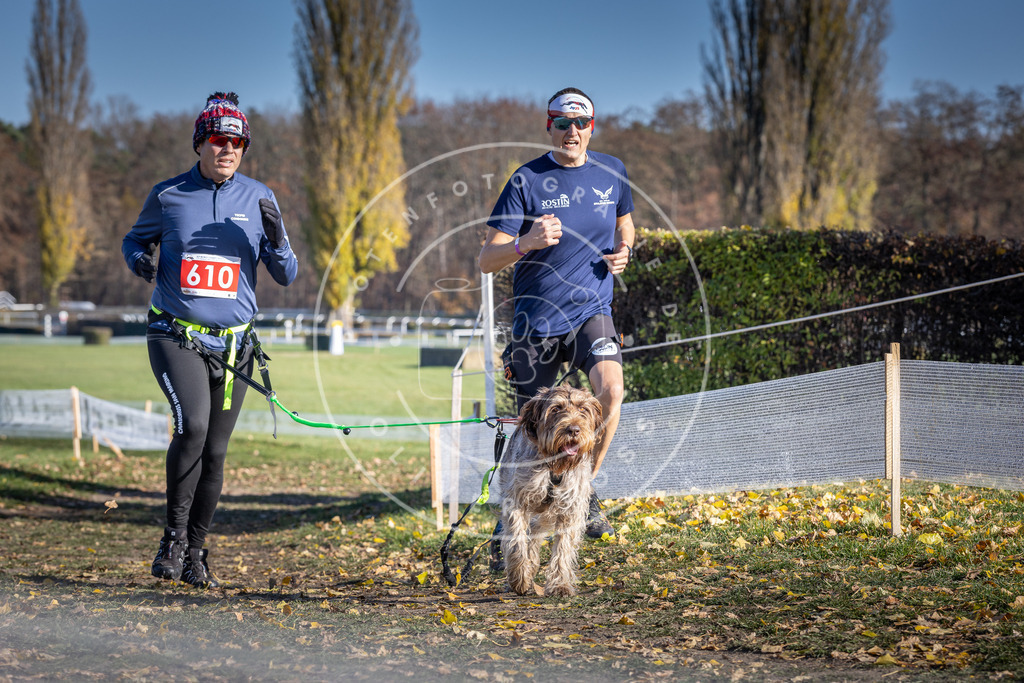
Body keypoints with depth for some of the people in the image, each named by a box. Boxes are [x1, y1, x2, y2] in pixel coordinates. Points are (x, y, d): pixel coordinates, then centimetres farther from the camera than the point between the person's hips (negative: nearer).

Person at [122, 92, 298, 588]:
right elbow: (135, 238, 18)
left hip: (233, 345, 3)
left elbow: (286, 276, 7)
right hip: (175, 336, -3)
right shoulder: (167, 195, 0)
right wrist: (139, 259, -6)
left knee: (214, 452, 5)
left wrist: (275, 239, -14)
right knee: (192, 425, -24)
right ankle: (173, 537, -8)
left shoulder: (259, 199, 4)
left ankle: (194, 554, 20)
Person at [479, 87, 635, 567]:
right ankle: (506, 532, 23)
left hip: (591, 311, 2)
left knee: (610, 388, -28)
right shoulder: (527, 181, -7)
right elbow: (486, 260, -10)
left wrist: (623, 252, 2)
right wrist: (526, 243, -30)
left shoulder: (611, 172, 5)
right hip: (536, 320, -2)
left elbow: (624, 223, 25)